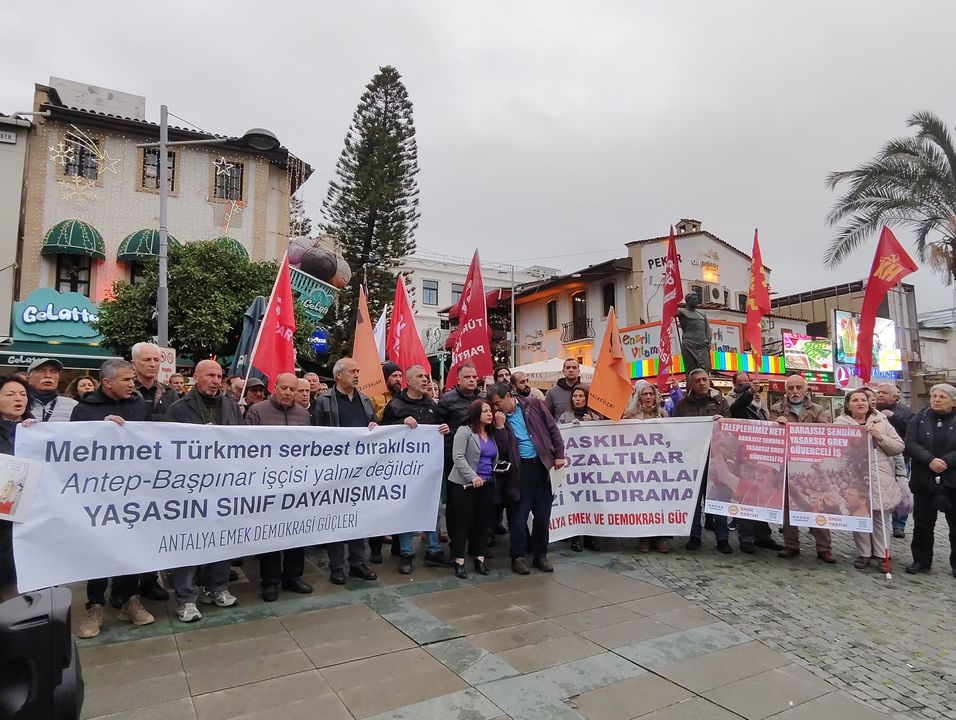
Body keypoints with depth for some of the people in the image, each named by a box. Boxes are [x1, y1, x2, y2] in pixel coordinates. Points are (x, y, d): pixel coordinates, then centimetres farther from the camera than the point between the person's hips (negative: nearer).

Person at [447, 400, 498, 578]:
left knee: (482, 523, 9)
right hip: (465, 484, -6)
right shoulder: (464, 431, -7)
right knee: (463, 523, -1)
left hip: (487, 484, 7)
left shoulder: (491, 434, 16)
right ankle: (459, 562, 9)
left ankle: (479, 559, 21)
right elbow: (458, 456, -17)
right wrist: (472, 476, -23)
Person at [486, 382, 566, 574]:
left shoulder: (534, 405, 0)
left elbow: (553, 429, 4)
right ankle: (518, 556, 16)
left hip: (541, 464, 0)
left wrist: (559, 455, 1)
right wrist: (499, 426, -12)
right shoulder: (499, 417, 3)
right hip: (519, 468, 0)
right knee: (518, 514, 2)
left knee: (543, 514, 8)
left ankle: (540, 555, 23)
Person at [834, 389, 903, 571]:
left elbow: (899, 447, 6)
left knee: (881, 517, 2)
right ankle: (863, 553, 15)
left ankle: (882, 555, 13)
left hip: (881, 478, 1)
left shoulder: (881, 421, 9)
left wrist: (880, 437, -8)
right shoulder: (840, 424, 4)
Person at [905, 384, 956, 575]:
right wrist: (930, 460, -19)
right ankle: (921, 561, 20)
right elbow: (910, 443, -6)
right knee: (922, 523, 9)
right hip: (924, 480, 1)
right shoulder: (919, 419, 4)